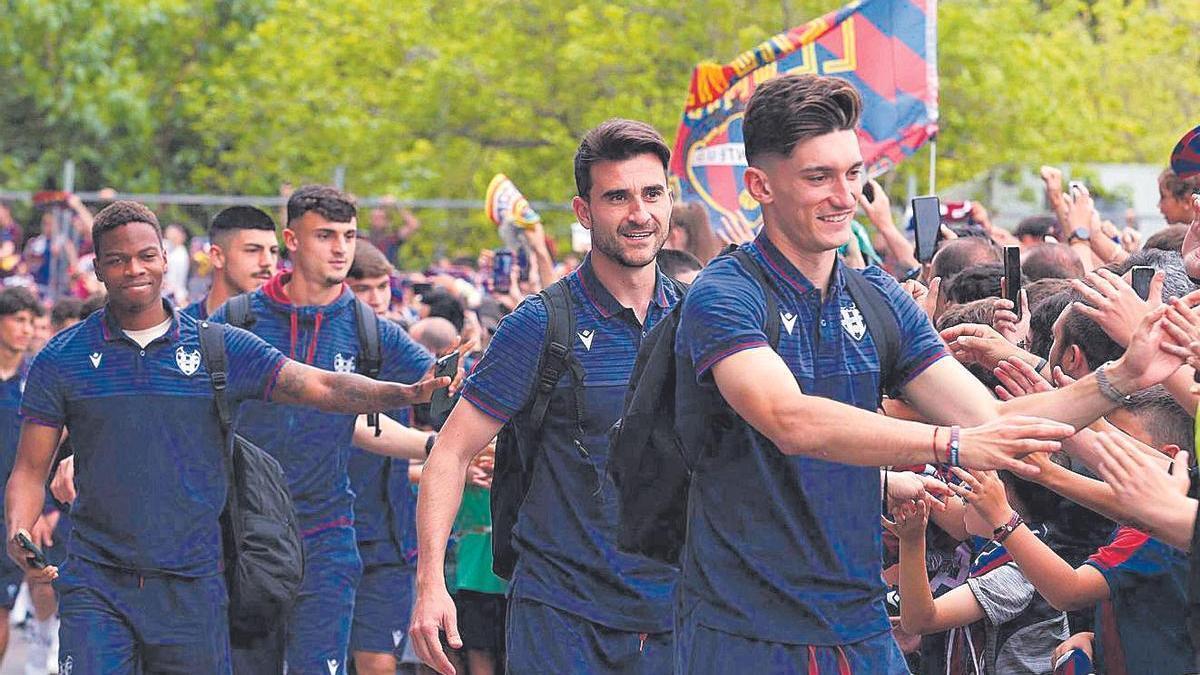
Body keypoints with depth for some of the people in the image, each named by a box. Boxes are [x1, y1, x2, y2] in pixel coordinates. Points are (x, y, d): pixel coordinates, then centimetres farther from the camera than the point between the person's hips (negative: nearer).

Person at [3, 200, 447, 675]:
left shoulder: (220, 347, 4)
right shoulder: (62, 359, 4)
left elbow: (321, 387, -3)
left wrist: (406, 393, -19)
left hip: (192, 585, 1)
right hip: (97, 583, -1)